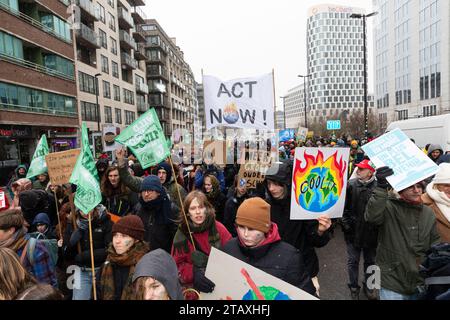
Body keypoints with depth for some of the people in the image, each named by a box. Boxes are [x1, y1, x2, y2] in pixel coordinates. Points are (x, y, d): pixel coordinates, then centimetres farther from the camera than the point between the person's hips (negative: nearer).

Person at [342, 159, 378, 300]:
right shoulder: (351, 184, -8)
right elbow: (344, 206, -5)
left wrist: (377, 225, -10)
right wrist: (346, 223, -10)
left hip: (371, 232, 0)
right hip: (353, 230, 1)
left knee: (370, 261, 20)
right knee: (353, 261, 13)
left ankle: (368, 285, 41)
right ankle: (354, 287, 32)